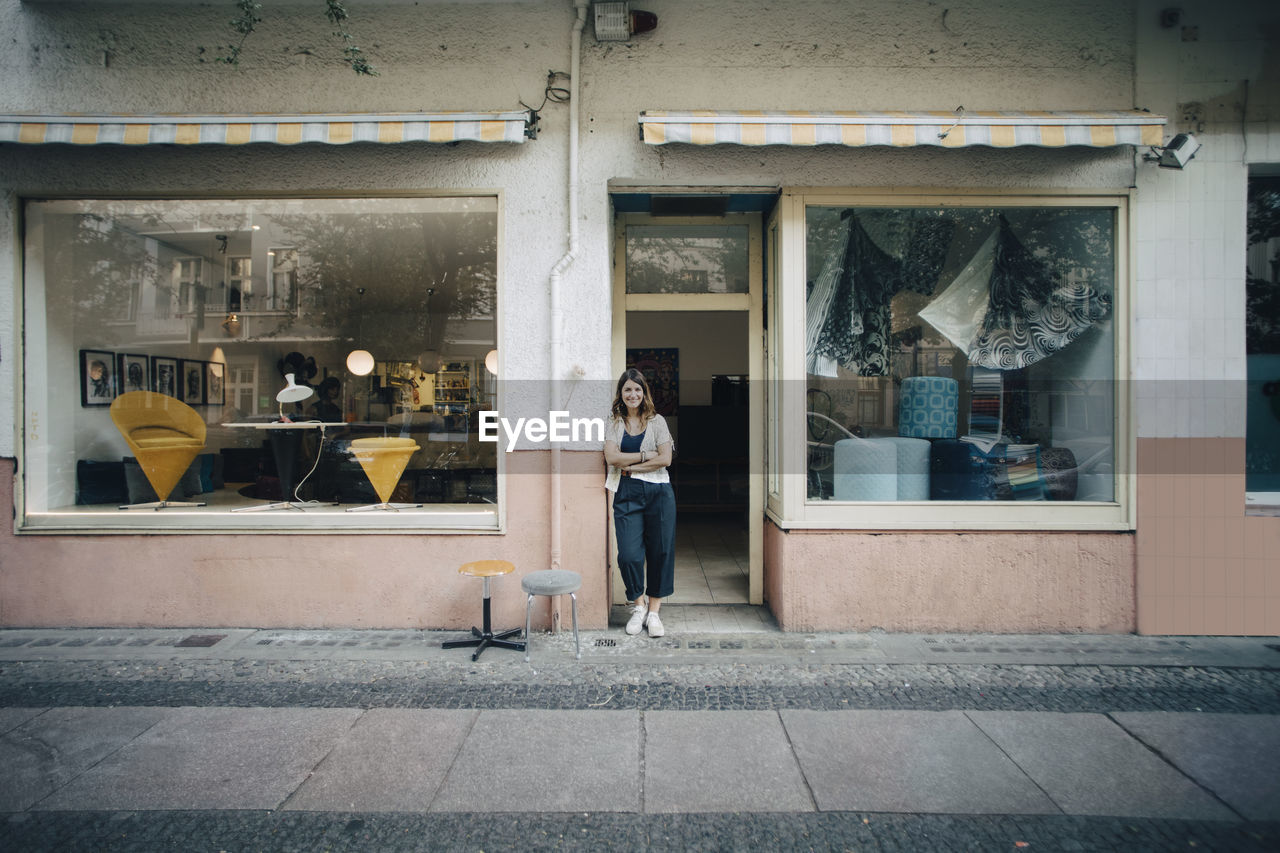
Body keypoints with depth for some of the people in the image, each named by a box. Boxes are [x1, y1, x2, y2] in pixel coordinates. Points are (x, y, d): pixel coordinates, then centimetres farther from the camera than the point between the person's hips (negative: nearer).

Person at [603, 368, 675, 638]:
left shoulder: (657, 421, 5)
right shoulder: (614, 425, 10)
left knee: (660, 552, 3)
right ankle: (638, 606, 19)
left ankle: (654, 611, 18)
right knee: (629, 554, -5)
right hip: (626, 494, 1)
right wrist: (646, 456, -9)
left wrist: (630, 466, -8)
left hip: (657, 492, 0)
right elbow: (611, 457, -5)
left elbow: (665, 459, -5)